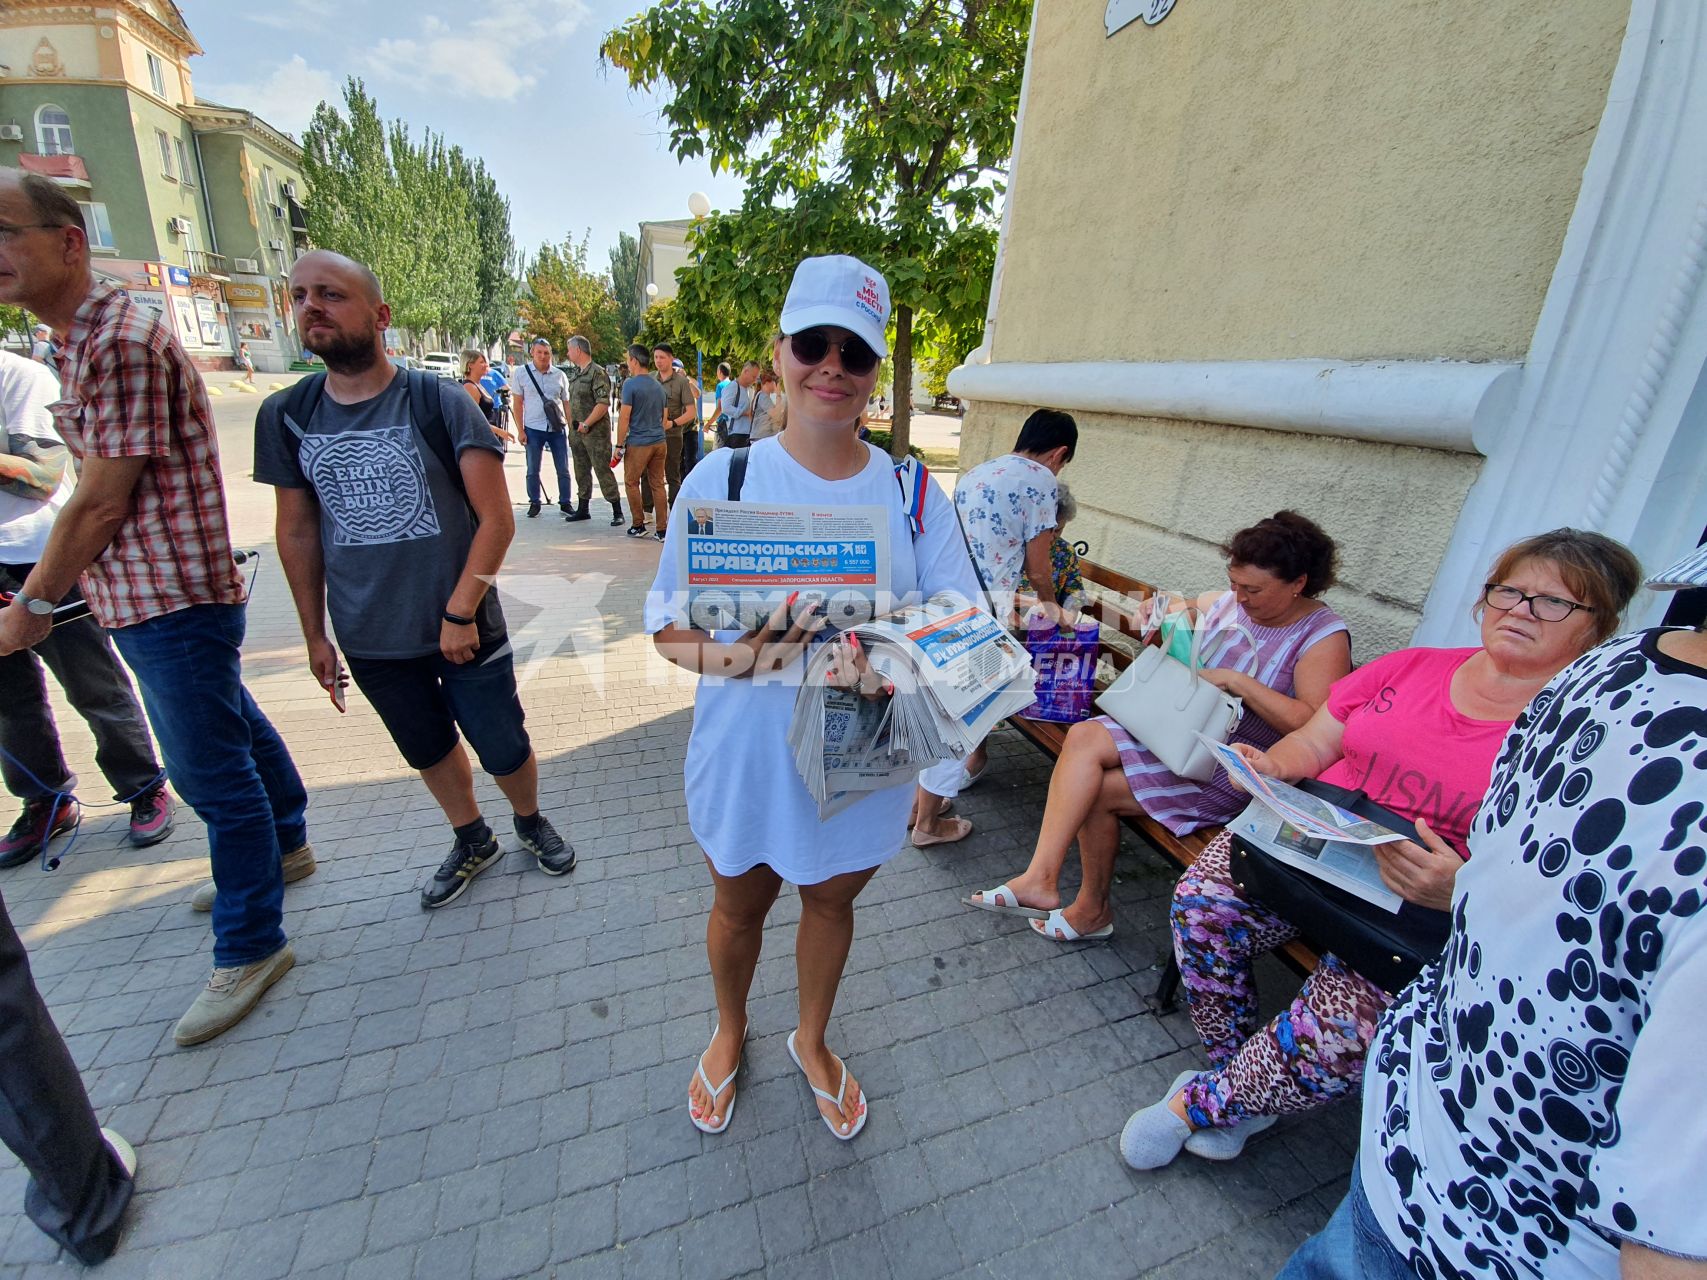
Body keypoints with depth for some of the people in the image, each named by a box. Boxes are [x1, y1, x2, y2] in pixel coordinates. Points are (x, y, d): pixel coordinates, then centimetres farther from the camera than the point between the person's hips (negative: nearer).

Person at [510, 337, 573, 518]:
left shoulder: (559, 375, 5)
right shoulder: (521, 372, 1)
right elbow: (518, 404, 2)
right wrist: (521, 430, -4)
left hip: (557, 428, 1)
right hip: (533, 429, -1)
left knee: (563, 470, 4)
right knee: (533, 470, 7)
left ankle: (565, 503, 15)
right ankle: (534, 503, 19)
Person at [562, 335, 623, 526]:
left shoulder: (597, 373, -11)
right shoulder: (574, 374, 16)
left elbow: (603, 404, -19)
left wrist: (586, 424, -17)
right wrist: (572, 426, 14)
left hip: (596, 432, -9)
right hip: (577, 431, 9)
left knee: (603, 471, -8)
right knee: (581, 471, 13)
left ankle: (617, 512, -2)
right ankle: (583, 509, 22)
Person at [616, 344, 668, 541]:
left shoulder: (630, 384, -9)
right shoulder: (659, 385, 12)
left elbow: (624, 417, -12)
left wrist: (619, 445, -6)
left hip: (638, 443, -6)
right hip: (659, 442, 6)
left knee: (631, 483, 10)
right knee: (658, 485, 7)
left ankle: (638, 526, 14)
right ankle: (662, 530, 5)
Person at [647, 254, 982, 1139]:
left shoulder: (911, 490, -6)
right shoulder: (722, 477, -10)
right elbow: (667, 627, -10)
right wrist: (737, 653, -31)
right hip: (746, 755, 0)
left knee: (831, 900, 24)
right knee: (738, 905, 23)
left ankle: (812, 1042, 57)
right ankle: (730, 1032, 59)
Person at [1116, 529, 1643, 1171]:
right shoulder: (1410, 667, 8)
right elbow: (1312, 742, 9)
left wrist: (1461, 892, -28)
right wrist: (1272, 767, -13)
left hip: (1435, 915, -3)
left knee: (1339, 1028, -27)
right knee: (1201, 901, -22)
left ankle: (1198, 1103, 1)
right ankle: (1240, 1075, 3)